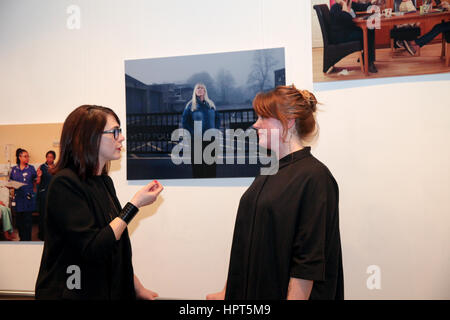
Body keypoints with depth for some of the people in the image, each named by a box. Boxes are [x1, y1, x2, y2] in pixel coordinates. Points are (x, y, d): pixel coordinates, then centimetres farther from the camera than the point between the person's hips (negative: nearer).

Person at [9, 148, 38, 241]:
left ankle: (27, 239, 6)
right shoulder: (14, 169, 8)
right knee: (19, 219, 6)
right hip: (18, 197, 2)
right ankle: (22, 238, 20)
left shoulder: (31, 168, 4)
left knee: (28, 218, -2)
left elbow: (36, 182, 5)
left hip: (28, 197, -2)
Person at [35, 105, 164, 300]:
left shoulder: (104, 181, 7)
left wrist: (137, 287, 11)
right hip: (71, 293, -8)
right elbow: (93, 248, -25)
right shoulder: (65, 184, -19)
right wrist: (135, 204, -20)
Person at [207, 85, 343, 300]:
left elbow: (308, 263, -21)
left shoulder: (314, 176, -17)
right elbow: (246, 242, 9)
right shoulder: (270, 172, 8)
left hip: (280, 292, -7)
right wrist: (227, 291, 10)